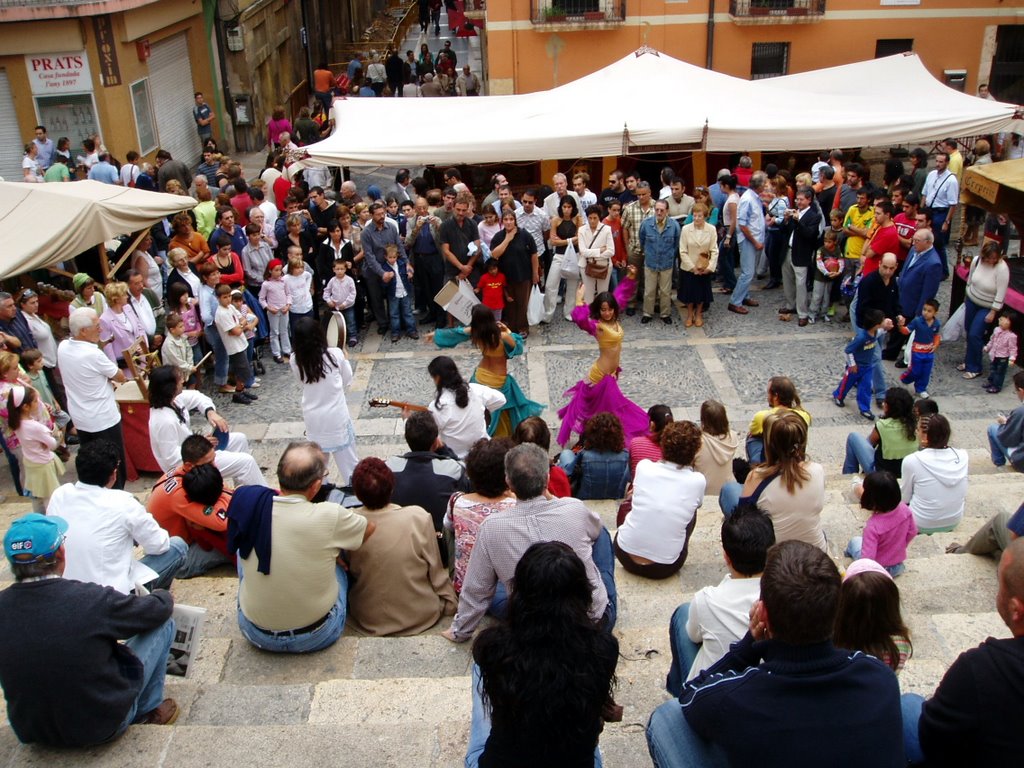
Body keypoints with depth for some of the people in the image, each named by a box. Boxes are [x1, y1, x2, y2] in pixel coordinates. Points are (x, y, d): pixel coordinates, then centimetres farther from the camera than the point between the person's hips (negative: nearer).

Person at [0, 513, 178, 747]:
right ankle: (149, 708, 22)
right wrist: (164, 596, 15)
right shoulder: (92, 599, -27)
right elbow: (158, 609, -10)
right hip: (101, 727, -5)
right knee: (163, 623, 6)